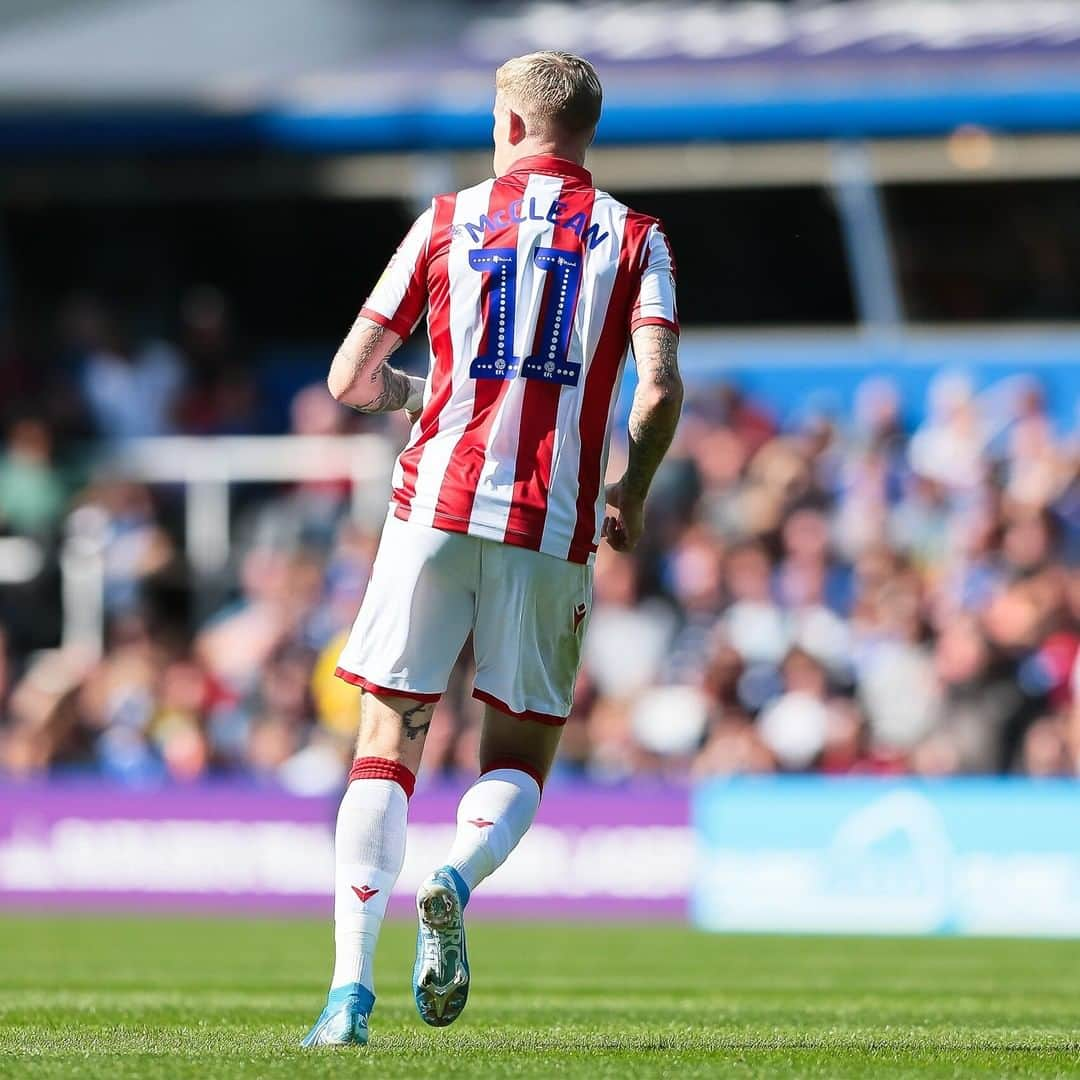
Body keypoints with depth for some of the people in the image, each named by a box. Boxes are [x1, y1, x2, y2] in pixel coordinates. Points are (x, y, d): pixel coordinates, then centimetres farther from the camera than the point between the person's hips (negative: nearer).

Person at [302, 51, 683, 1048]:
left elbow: (349, 380, 9)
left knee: (388, 744, 3)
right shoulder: (632, 237, 8)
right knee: (521, 755, 13)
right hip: (554, 520, 0)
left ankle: (351, 987, -11)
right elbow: (660, 389, -7)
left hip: (438, 501, 0)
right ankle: (458, 881, -20)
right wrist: (632, 498, 10)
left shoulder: (449, 220, 10)